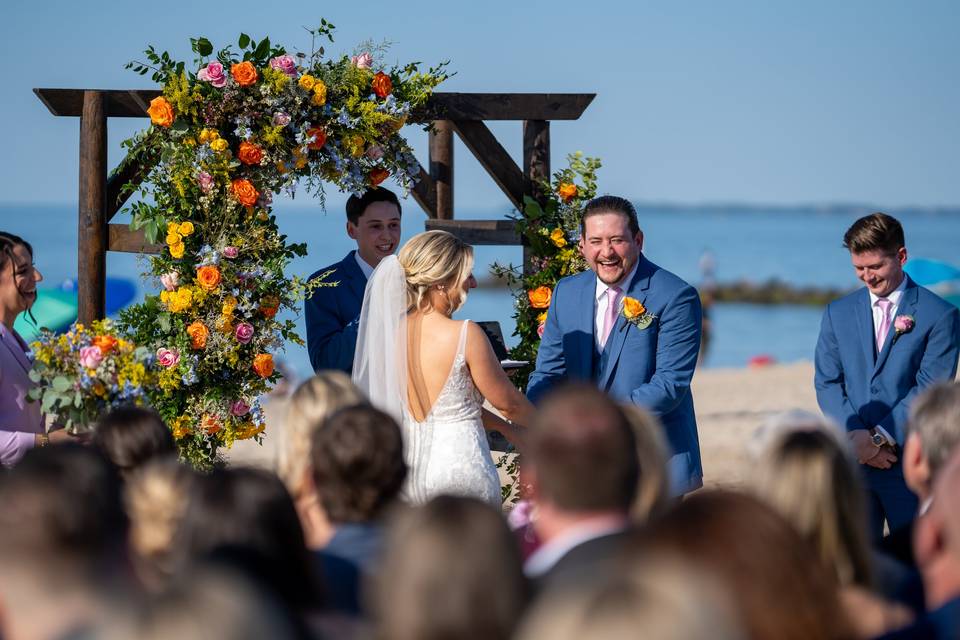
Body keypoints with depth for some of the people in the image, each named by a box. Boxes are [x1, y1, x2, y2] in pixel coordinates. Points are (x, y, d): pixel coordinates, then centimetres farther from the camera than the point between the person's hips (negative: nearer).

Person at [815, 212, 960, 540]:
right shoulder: (838, 313, 12)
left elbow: (930, 389, -8)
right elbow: (827, 382, 7)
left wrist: (879, 438, -14)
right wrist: (855, 436, -8)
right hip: (852, 461, 3)